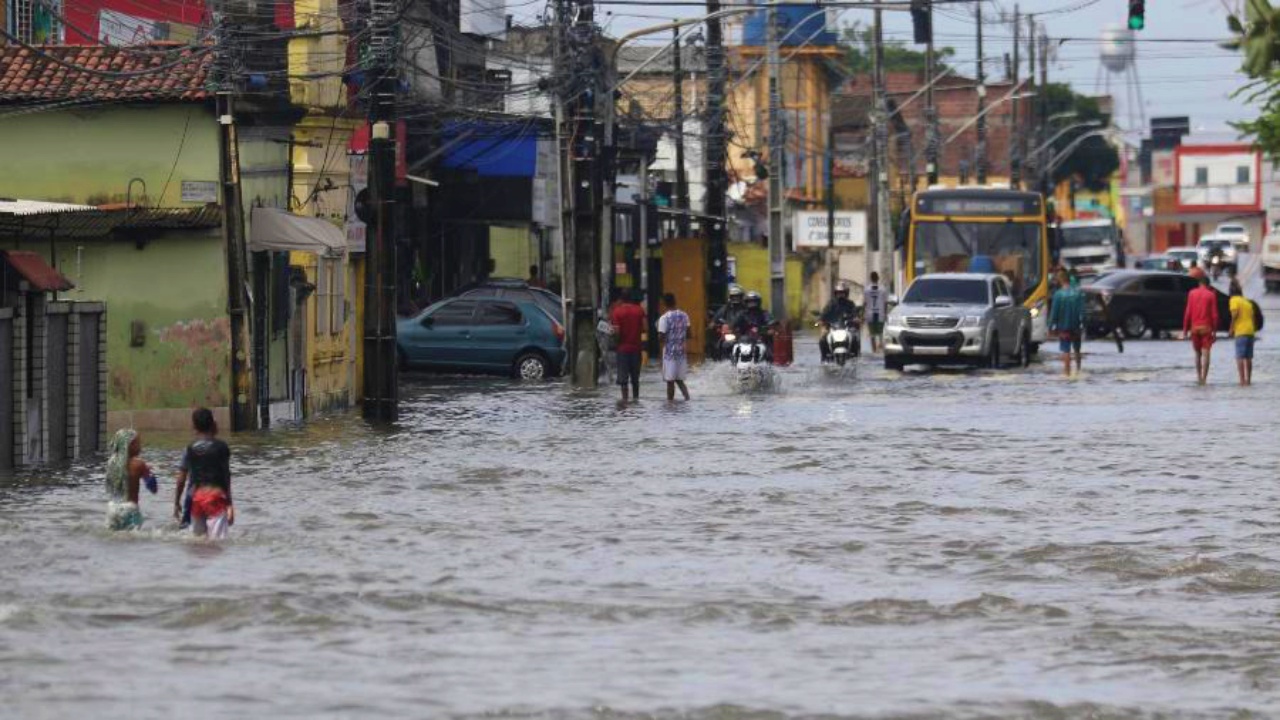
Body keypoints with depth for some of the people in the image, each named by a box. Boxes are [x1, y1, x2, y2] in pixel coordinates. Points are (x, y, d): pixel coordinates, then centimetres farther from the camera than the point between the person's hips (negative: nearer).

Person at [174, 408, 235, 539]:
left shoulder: (189, 449, 5)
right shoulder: (221, 447, -3)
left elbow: (181, 478, 4)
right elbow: (226, 478, -4)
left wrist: (177, 502, 14)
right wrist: (230, 504, 1)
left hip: (196, 497, 3)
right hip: (216, 496, -3)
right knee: (217, 541, -8)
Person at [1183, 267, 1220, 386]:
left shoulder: (1192, 293, 5)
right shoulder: (1211, 295, -1)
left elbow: (1187, 313, 2)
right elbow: (1214, 315, -5)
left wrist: (1185, 330, 5)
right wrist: (1214, 331, 0)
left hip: (1194, 327, 2)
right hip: (1206, 327, -2)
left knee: (1198, 353, 17)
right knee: (1205, 353, -5)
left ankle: (1198, 376, 19)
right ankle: (1204, 379, -13)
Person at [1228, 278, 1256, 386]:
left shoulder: (1234, 300, -3)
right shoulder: (1247, 301, 18)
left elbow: (1235, 314, -16)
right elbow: (1252, 316, 16)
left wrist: (1231, 329, -9)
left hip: (1241, 332, -7)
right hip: (1250, 331, 7)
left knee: (1240, 357, -8)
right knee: (1248, 358, 13)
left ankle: (1242, 380, -16)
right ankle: (1248, 380, 16)